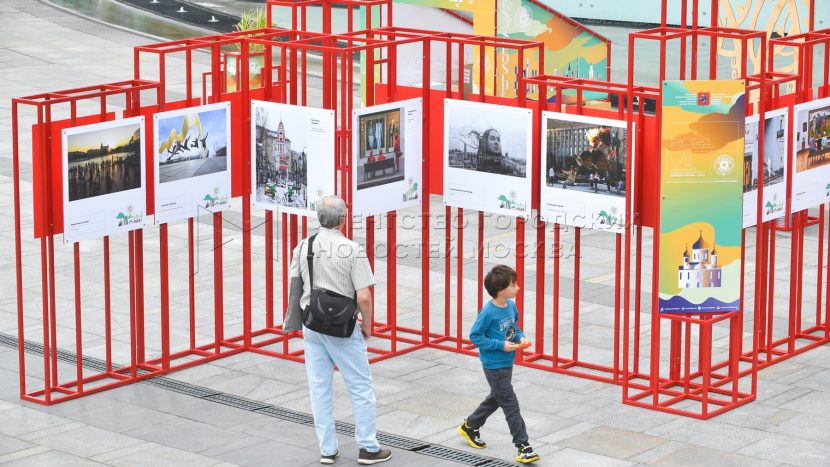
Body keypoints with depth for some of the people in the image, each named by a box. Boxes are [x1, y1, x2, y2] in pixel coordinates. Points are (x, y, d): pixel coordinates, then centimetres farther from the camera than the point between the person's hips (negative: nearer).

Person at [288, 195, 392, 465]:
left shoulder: (303, 248, -2)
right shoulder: (352, 250, -16)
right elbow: (364, 297, -17)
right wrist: (367, 324, 0)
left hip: (311, 326, 5)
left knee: (319, 388, 11)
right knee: (360, 386, 7)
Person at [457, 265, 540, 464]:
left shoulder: (511, 306, -1)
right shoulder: (488, 313, -23)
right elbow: (475, 336, -17)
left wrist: (520, 337, -5)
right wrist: (501, 345, -22)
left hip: (507, 363, 8)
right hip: (494, 366, -8)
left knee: (495, 399, 24)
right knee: (511, 404, -6)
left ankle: (469, 426, 44)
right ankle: (523, 446, -1)